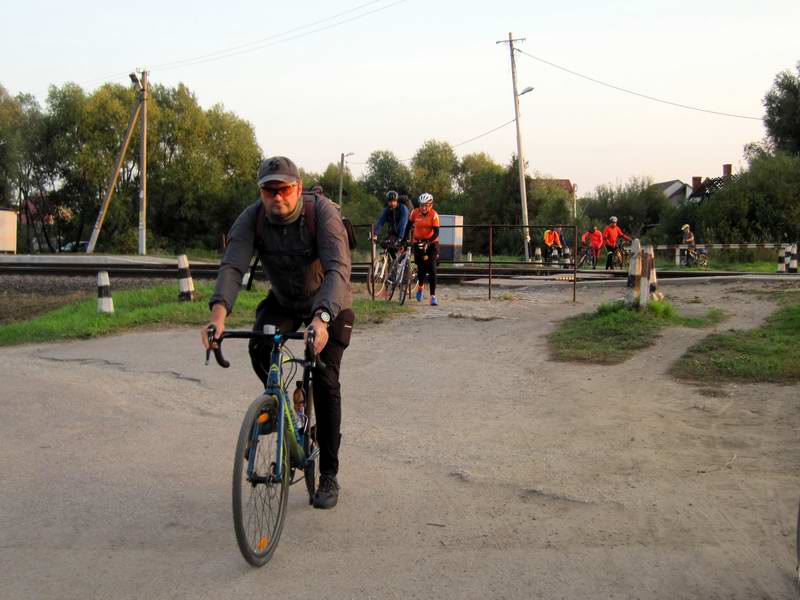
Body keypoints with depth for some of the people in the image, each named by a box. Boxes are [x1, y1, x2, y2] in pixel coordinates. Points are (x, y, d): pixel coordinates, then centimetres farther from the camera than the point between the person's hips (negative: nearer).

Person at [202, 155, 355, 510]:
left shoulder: (322, 212, -30)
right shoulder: (253, 218, -21)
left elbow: (338, 270, -42)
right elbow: (232, 266, -33)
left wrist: (321, 318, -59)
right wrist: (219, 313, -52)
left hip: (329, 305, -3)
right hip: (282, 300, 3)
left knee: (325, 380, -11)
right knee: (259, 348, -25)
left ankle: (328, 476, 1)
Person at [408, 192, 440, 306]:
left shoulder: (434, 215, -16)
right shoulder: (415, 213, -9)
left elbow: (436, 232, -21)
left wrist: (428, 242, -34)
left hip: (431, 242, -2)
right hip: (418, 242, 2)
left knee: (431, 268, -12)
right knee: (421, 267, -5)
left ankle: (433, 296, -10)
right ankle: (420, 286, 29)